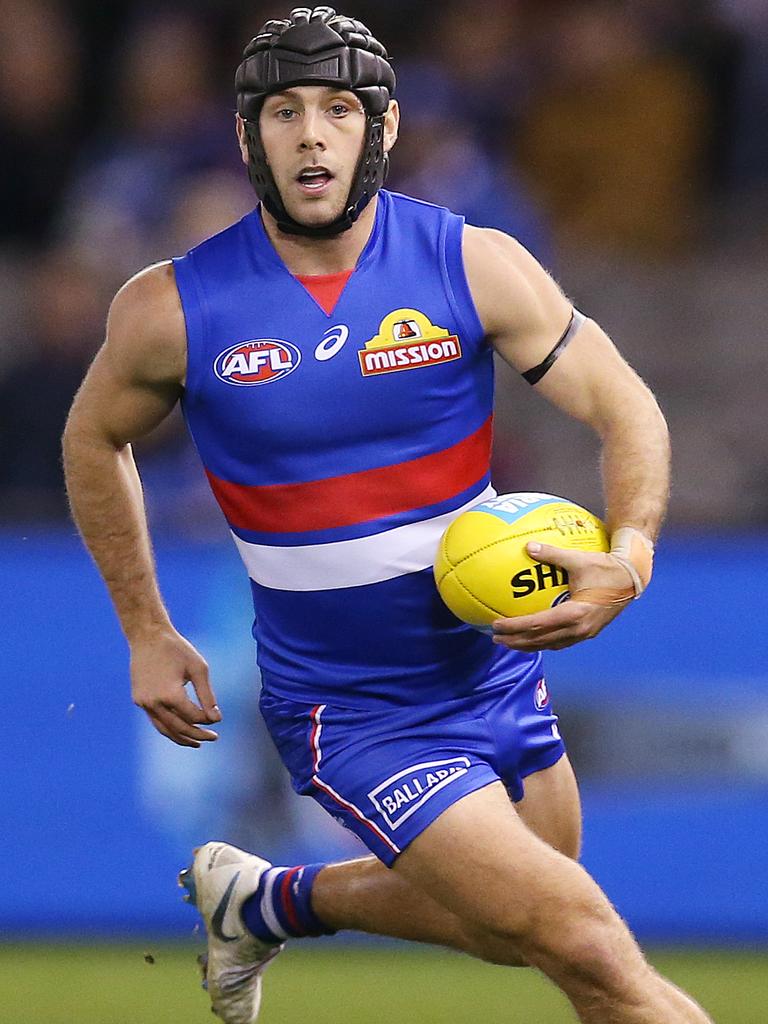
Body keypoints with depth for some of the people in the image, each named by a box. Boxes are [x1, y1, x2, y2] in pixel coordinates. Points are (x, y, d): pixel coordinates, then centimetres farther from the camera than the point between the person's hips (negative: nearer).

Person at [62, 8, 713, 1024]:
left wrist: (627, 559, -26)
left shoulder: (474, 265, -10)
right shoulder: (172, 309, -12)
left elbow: (626, 408, -7)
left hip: (496, 665, 4)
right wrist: (147, 633, 7)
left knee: (505, 926, 24)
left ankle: (262, 901, 44)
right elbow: (95, 440, 8)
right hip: (353, 718, -4)